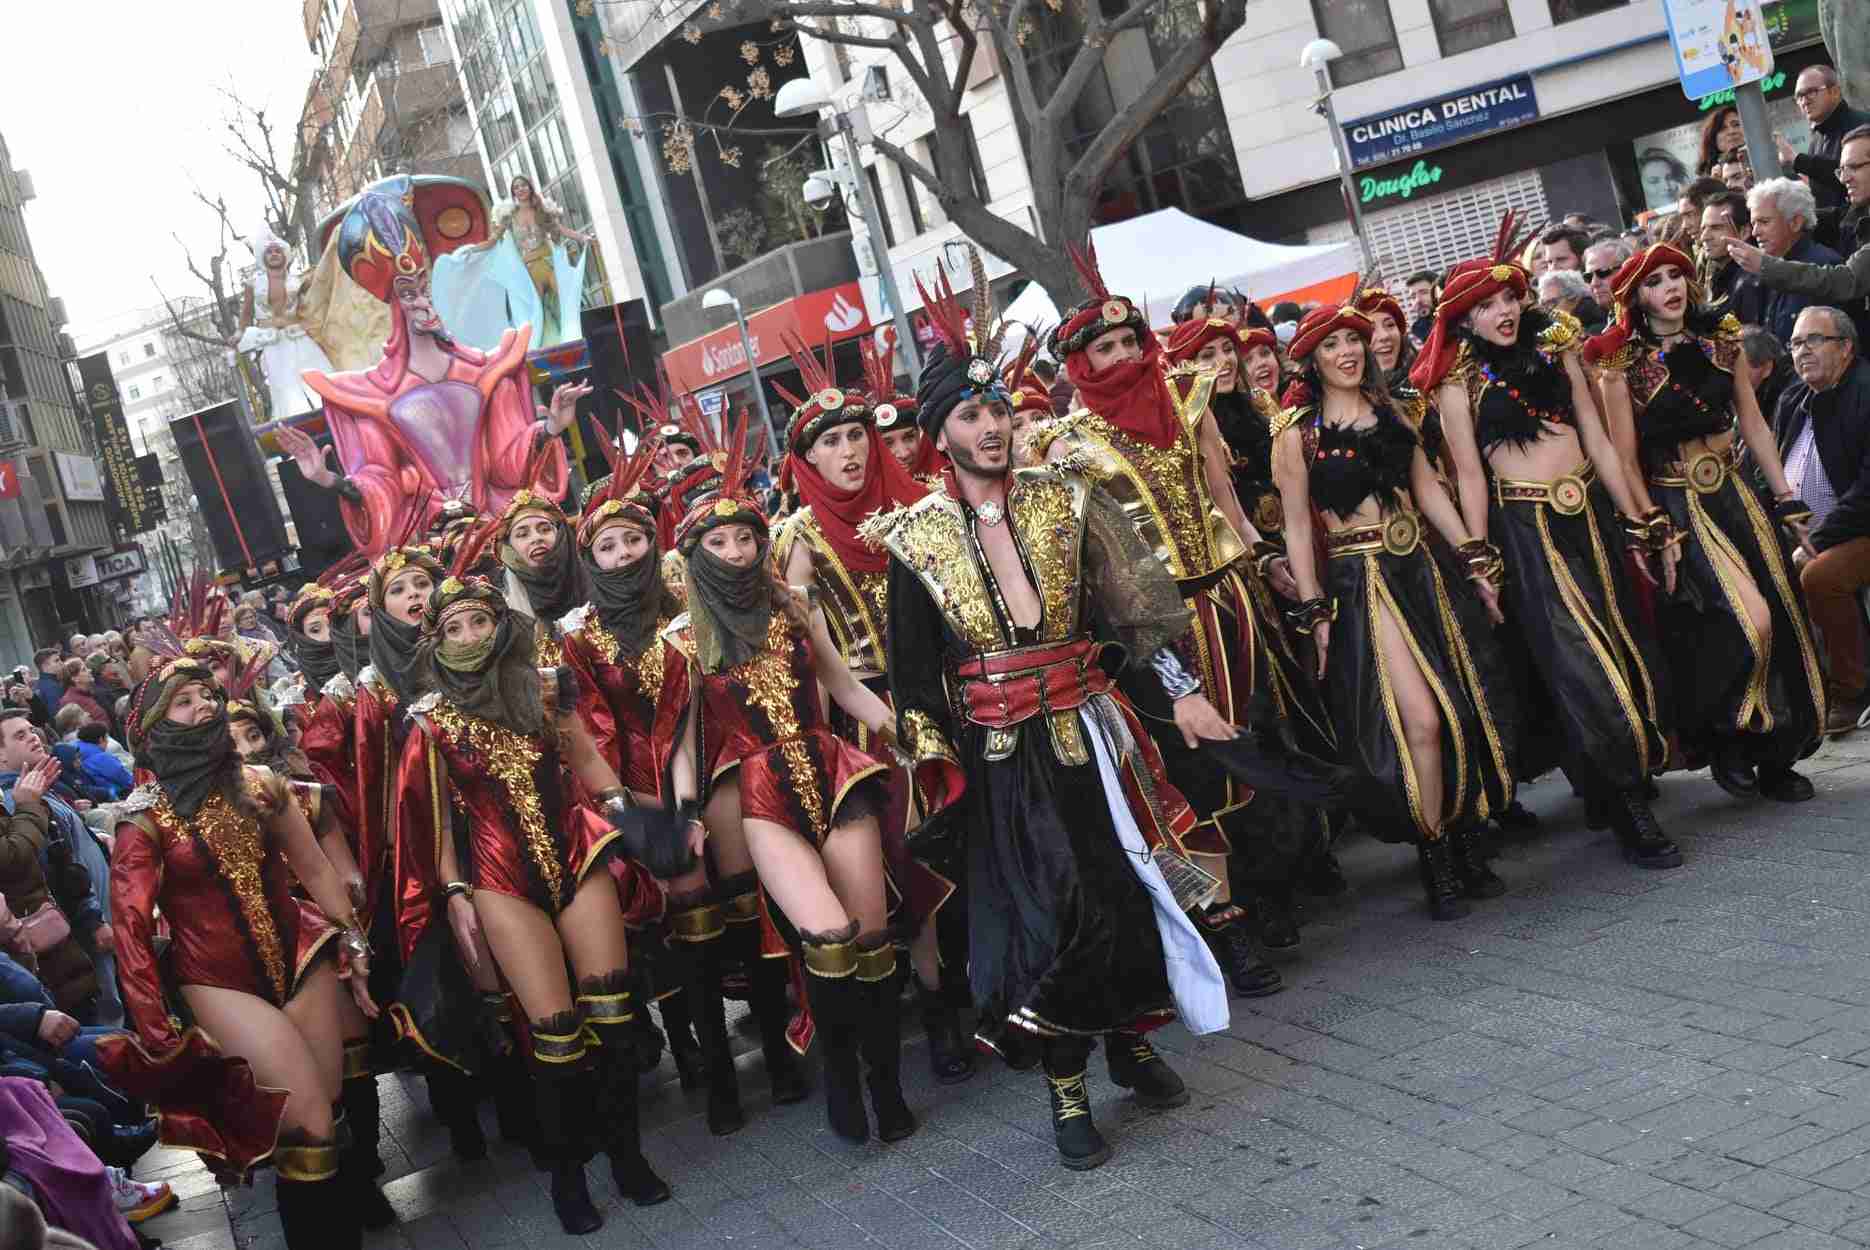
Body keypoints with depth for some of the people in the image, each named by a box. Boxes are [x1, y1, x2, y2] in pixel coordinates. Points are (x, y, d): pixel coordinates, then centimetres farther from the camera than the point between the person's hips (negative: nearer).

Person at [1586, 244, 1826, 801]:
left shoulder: (1721, 339, 6)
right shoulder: (1622, 362, -7)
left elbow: (1754, 424, 9)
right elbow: (1626, 456, -6)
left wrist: (1788, 503, 8)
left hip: (1733, 493, 5)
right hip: (1674, 502, -5)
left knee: (1782, 620, 2)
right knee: (1747, 622, -20)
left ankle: (1777, 758, 18)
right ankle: (1722, 740, 3)